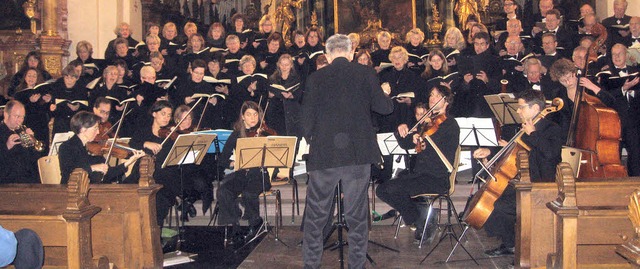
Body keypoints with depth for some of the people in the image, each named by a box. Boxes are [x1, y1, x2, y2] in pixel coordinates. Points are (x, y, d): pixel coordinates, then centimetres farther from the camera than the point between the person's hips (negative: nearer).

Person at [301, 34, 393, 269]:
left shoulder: (315, 78, 0)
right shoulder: (365, 74, 0)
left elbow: (307, 119, -2)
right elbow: (384, 108, 1)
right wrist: (385, 96, 22)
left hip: (324, 153, -1)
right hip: (359, 153, 1)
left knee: (316, 214, 10)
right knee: (357, 214, 10)